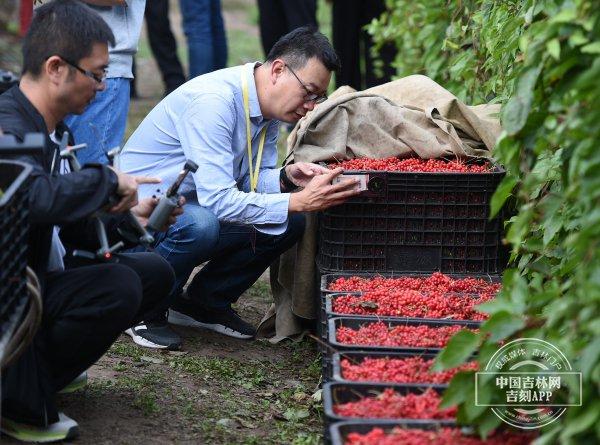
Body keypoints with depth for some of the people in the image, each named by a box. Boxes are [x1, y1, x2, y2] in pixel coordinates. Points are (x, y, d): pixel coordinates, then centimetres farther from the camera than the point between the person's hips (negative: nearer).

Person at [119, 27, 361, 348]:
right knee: (201, 224, -38)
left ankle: (205, 303, 9)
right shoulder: (213, 100, -28)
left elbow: (252, 180, 7)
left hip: (194, 208, 9)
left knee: (290, 224, -5)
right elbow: (218, 199, -33)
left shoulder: (271, 105, 1)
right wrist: (299, 201, -34)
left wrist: (287, 178, -16)